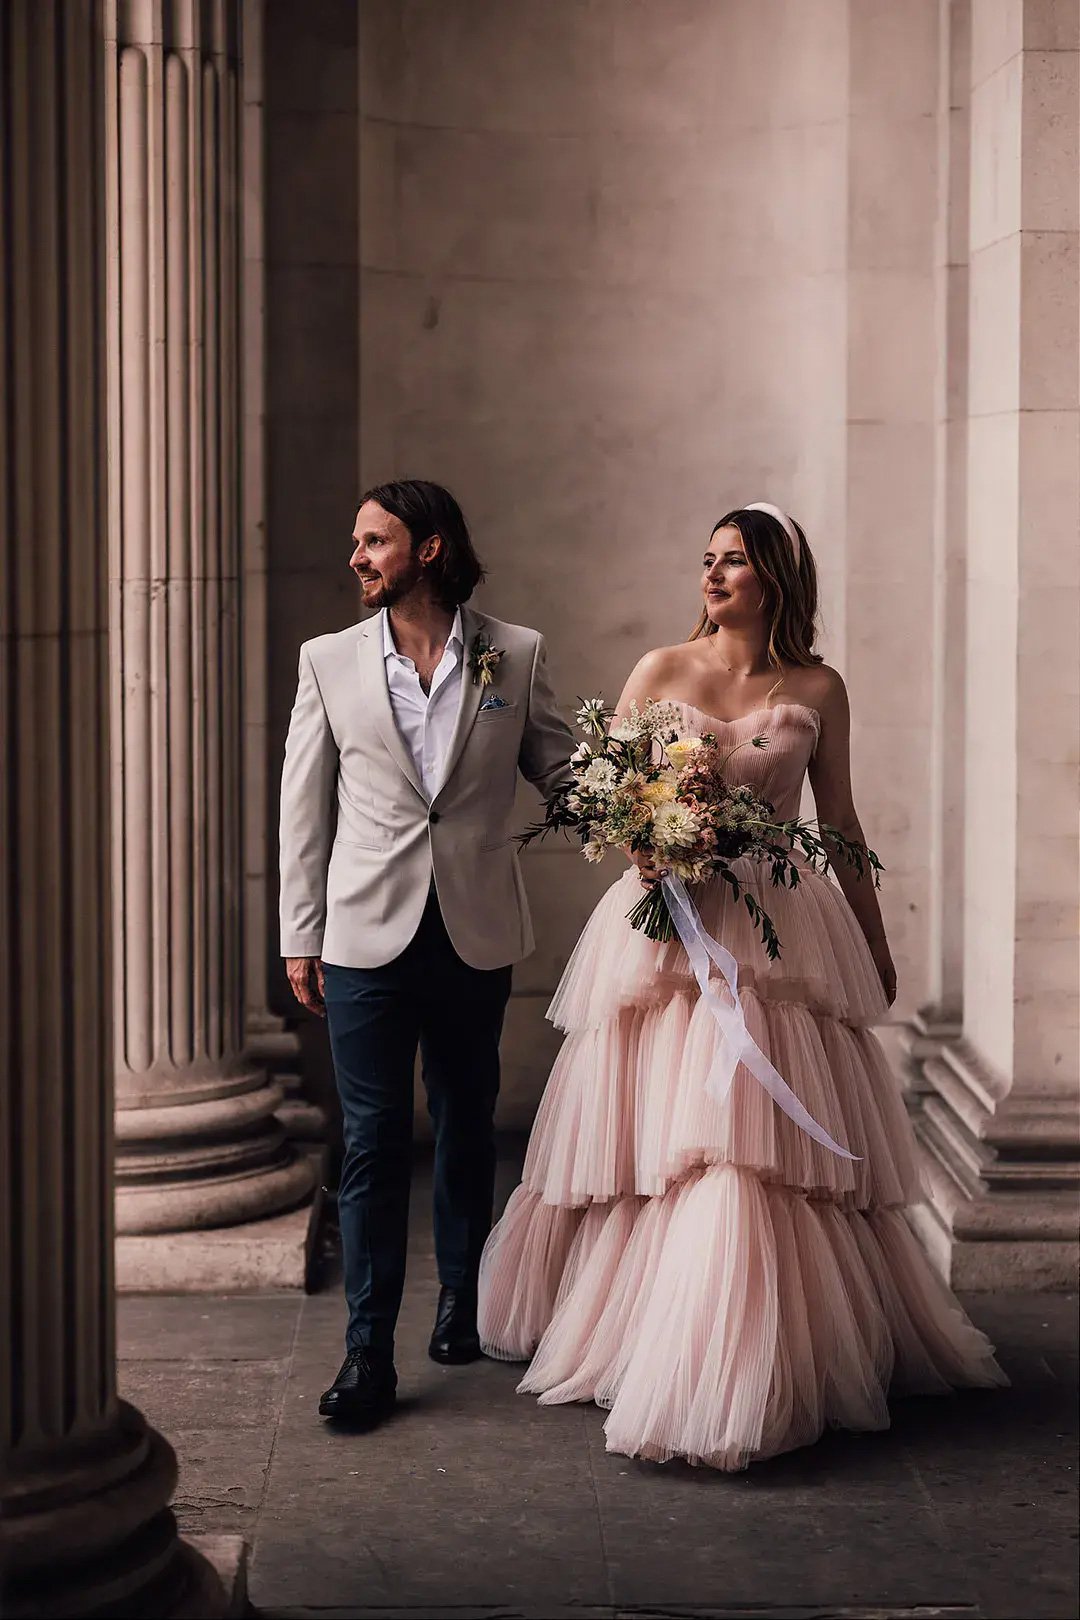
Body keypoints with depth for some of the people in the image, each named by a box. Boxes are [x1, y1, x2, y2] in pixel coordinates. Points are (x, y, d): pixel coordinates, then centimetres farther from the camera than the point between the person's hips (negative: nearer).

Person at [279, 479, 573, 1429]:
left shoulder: (516, 655, 3)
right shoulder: (330, 662, 4)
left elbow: (561, 770, 7)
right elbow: (304, 806, 6)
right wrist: (300, 937, 4)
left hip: (475, 936, 1)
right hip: (367, 936, 0)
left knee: (467, 1128, 13)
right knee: (373, 1142, -2)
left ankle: (463, 1303, 31)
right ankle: (369, 1350, 2)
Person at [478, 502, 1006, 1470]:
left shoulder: (817, 690, 5)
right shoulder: (660, 672, 4)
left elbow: (839, 822, 13)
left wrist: (875, 941, 17)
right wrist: (646, 844, -14)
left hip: (778, 935, 0)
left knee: (769, 1152, -4)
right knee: (651, 1143, 2)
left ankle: (754, 1372, 4)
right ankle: (624, 1336, 16)